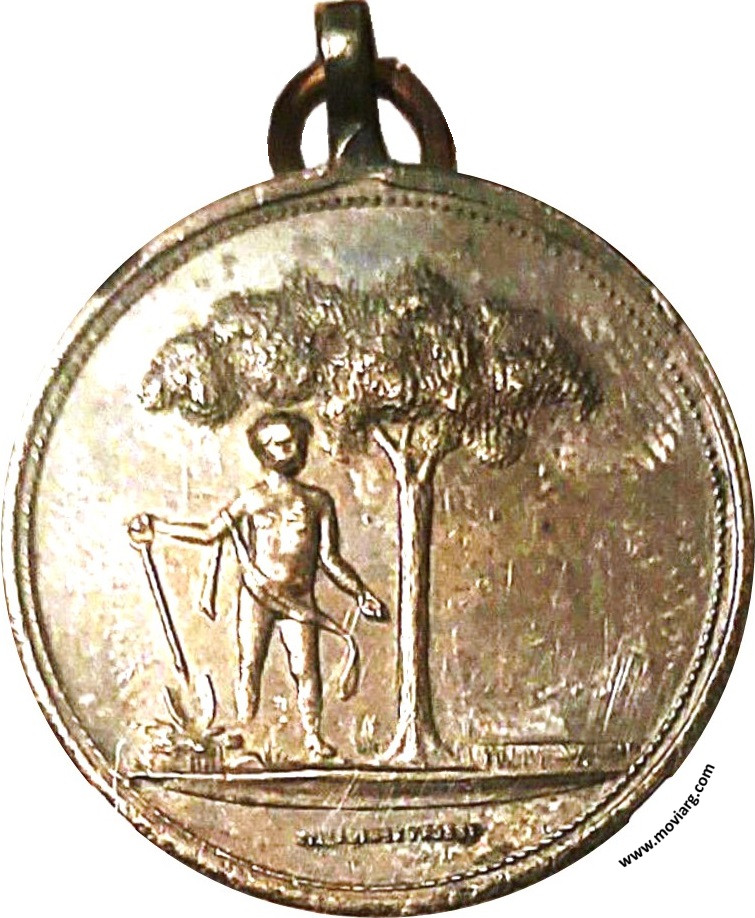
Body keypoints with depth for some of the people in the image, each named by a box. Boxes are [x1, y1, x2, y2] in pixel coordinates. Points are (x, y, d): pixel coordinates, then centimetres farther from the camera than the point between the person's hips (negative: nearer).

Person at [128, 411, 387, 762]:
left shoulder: (317, 500, 11)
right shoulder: (251, 500, 13)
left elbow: (330, 558, 10)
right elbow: (209, 533, 16)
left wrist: (361, 594, 0)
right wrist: (156, 526, 12)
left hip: (299, 598, -1)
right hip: (257, 594, 1)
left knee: (306, 666, -10)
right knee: (249, 663, -3)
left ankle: (313, 736, -7)